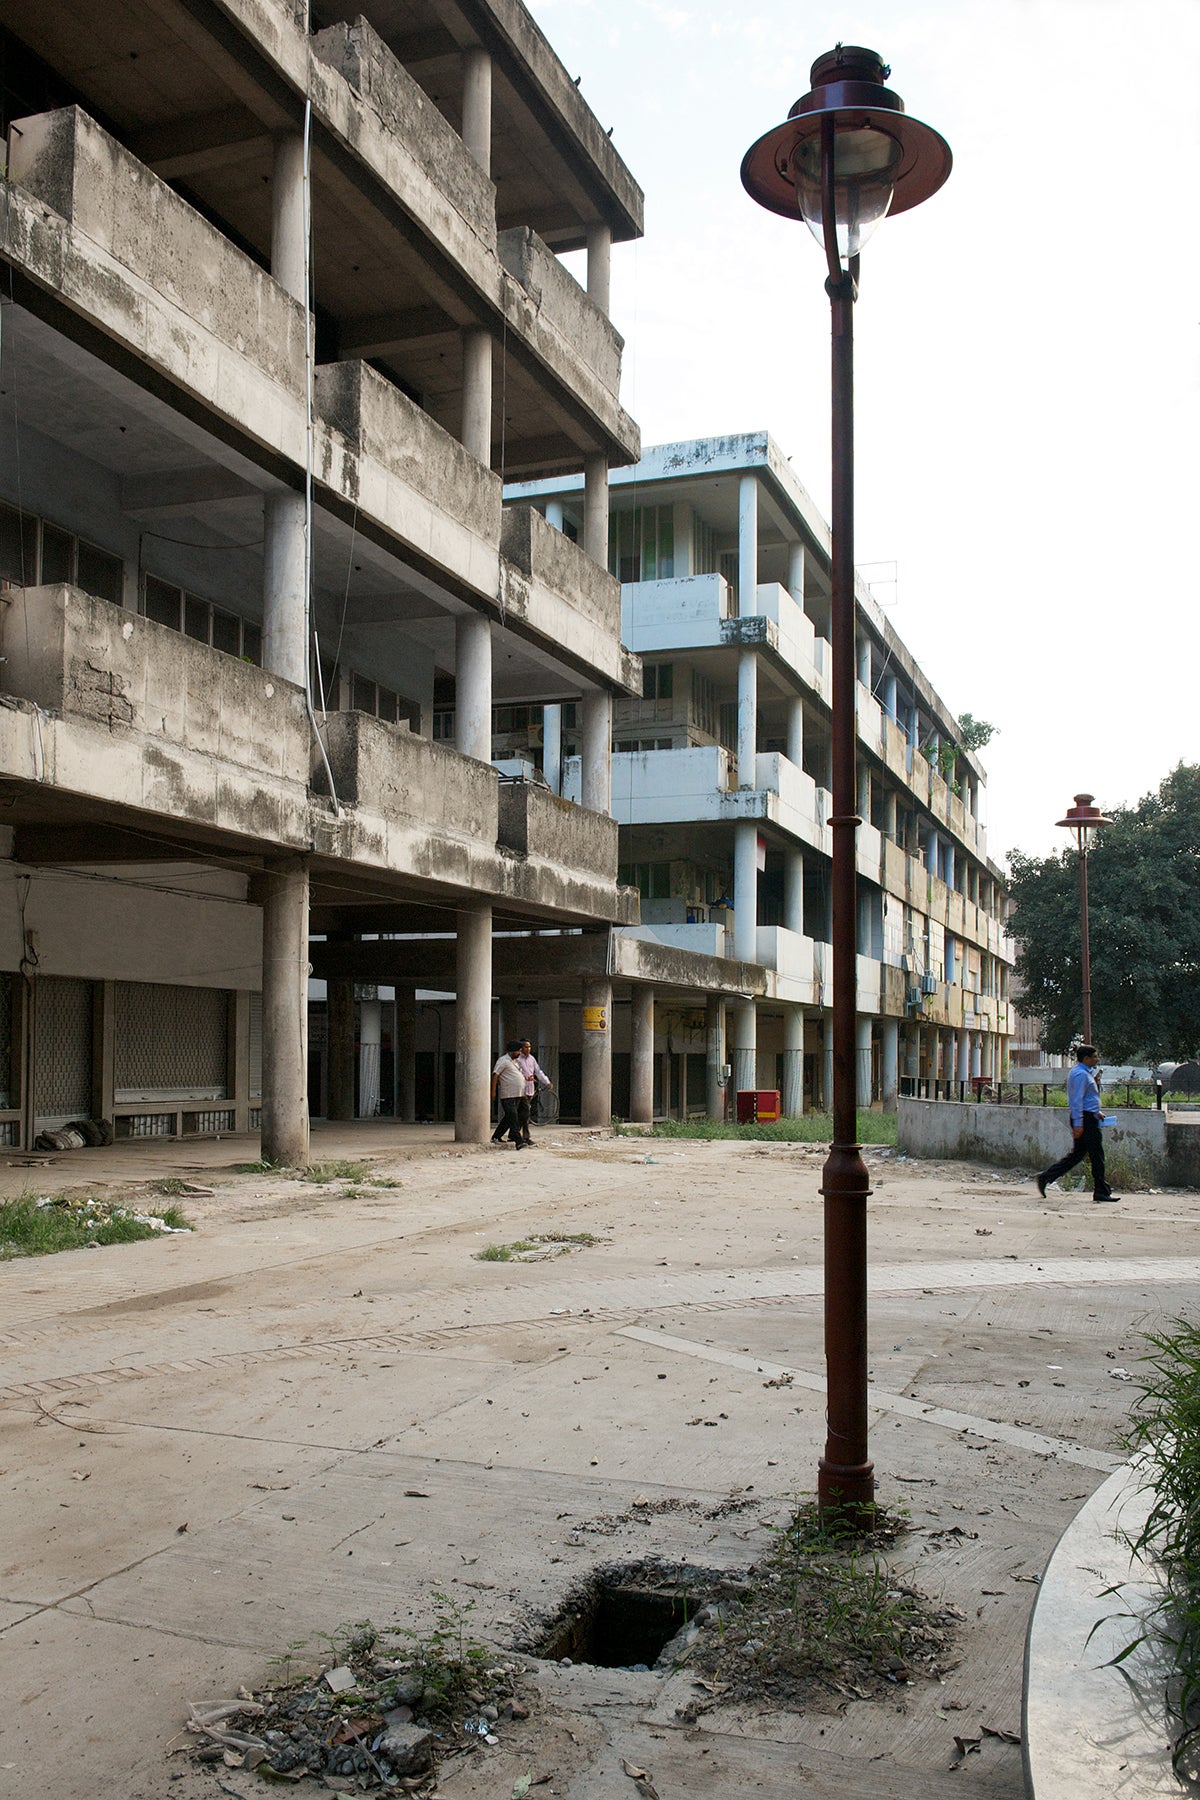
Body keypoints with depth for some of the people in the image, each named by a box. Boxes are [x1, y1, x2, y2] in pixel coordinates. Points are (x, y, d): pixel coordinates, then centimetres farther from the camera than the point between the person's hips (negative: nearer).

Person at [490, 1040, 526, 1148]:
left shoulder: (515, 1061, 21)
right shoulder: (503, 1060, -8)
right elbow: (495, 1075, -13)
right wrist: (493, 1091, -18)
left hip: (517, 1095, 9)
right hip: (508, 1095, -9)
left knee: (508, 1118, 14)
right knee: (513, 1119, -13)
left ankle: (496, 1137, 25)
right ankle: (518, 1142, -20)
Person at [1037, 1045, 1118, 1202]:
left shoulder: (1085, 1073, 19)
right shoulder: (1081, 1074, -15)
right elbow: (1077, 1100, -20)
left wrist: (1096, 1112, 22)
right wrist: (1078, 1124, -23)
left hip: (1088, 1119, 10)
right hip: (1085, 1119, -10)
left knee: (1077, 1154, 9)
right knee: (1097, 1155, -3)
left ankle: (1045, 1177, 6)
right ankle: (1102, 1192, 4)